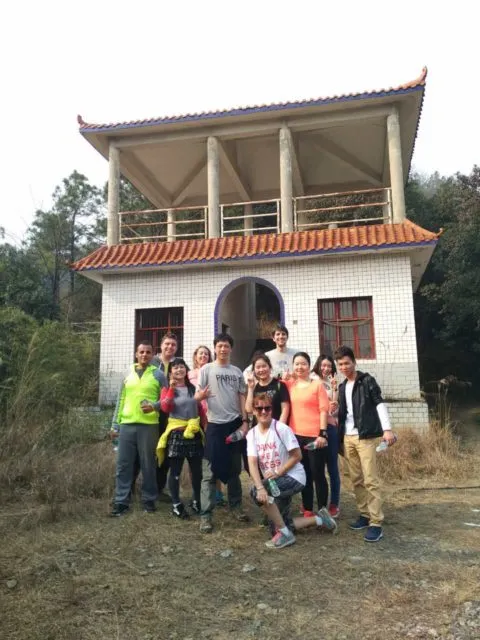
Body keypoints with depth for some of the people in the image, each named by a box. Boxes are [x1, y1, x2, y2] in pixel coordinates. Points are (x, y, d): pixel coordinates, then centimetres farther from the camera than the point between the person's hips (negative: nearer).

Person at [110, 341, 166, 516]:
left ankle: (149, 500, 17)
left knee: (148, 464, 5)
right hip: (127, 424, 3)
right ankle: (121, 501, 14)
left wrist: (154, 406, -17)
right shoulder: (128, 373, 13)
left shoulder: (158, 374, 4)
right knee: (123, 464, 5)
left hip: (149, 425, -3)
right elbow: (121, 399, 15)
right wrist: (115, 422, 12)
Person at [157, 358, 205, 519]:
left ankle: (197, 501, 27)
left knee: (197, 469, 10)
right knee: (175, 470, 2)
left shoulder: (193, 388, 10)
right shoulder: (167, 389, 0)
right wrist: (172, 388, -20)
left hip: (194, 432, 4)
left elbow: (201, 409, 14)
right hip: (176, 433, -3)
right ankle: (176, 504, 14)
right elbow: (165, 408, -17)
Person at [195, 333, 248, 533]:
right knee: (210, 471, -2)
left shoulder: (237, 371, 10)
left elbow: (242, 397, 11)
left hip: (235, 423, 4)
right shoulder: (206, 369, -1)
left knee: (234, 469, 15)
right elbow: (197, 396, -5)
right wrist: (201, 395, -29)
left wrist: (245, 421, 4)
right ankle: (206, 514, 3)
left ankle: (235, 505, 29)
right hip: (215, 425, -4)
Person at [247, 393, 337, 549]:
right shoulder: (252, 434, -4)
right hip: (275, 483, 7)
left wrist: (278, 473, -21)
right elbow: (252, 463, -14)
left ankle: (285, 534, -11)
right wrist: (260, 487, -29)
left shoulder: (282, 429, -18)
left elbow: (297, 456, -14)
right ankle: (319, 519, 26)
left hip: (294, 477, -7)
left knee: (255, 492, -27)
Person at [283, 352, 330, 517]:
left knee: (318, 474, 4)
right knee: (304, 475, 14)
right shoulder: (289, 384, 10)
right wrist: (283, 380, 5)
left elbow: (323, 410, -6)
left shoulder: (317, 385, -2)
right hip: (296, 436, 4)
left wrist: (323, 433, -13)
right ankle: (307, 510, 24)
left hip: (315, 436, -4)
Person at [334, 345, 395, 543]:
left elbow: (379, 404, -10)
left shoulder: (367, 380, -4)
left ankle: (376, 523, -4)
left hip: (365, 436, -7)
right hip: (348, 438, 7)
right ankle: (365, 514, 23)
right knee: (356, 480, 11)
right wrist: (340, 436, 12)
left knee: (370, 480, -8)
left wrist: (387, 429, -20)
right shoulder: (342, 387, 15)